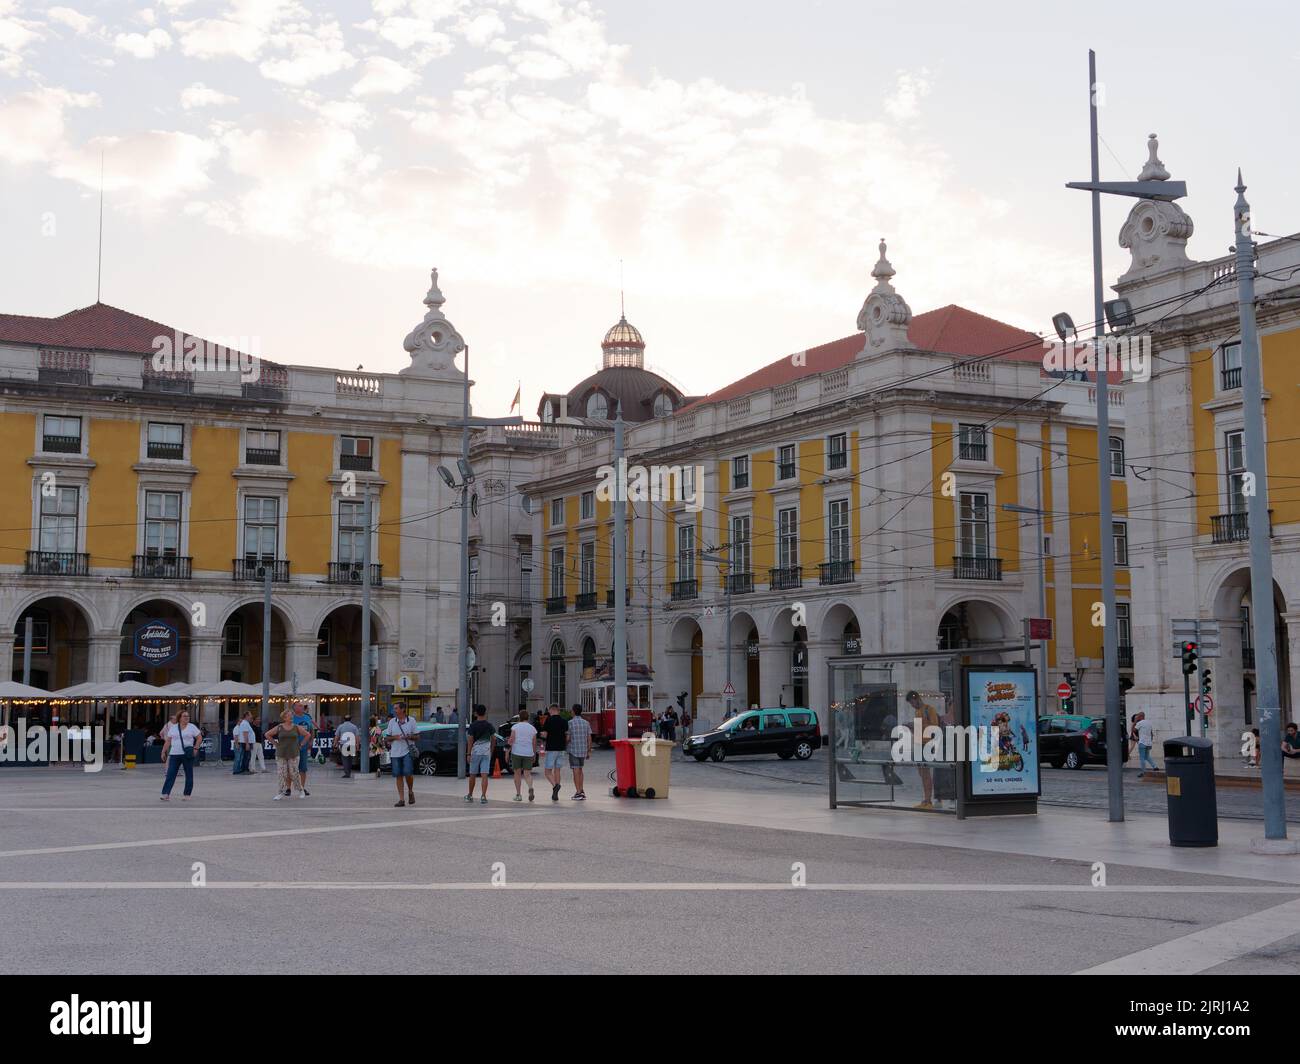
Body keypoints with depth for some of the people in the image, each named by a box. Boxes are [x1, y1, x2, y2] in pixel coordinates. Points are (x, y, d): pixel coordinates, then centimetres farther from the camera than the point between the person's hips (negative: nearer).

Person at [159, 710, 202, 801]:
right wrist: (164, 752, 6)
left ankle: (187, 795, 10)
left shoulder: (192, 727, 3)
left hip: (187, 755, -1)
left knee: (189, 775, 2)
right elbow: (168, 741, 11)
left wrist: (195, 748, -7)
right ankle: (165, 794, -12)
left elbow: (199, 737, 3)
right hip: (174, 754, 1)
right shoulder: (173, 728, 8)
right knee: (170, 774, -7)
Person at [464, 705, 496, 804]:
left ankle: (470, 795, 24)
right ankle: (483, 796, -12)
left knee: (472, 775, 12)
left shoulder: (473, 725, -6)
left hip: (475, 752, -1)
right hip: (486, 752, 1)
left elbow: (470, 740, -9)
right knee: (484, 776, -3)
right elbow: (493, 739, 6)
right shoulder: (489, 725, 2)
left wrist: (468, 754, -7)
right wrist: (492, 751, 18)